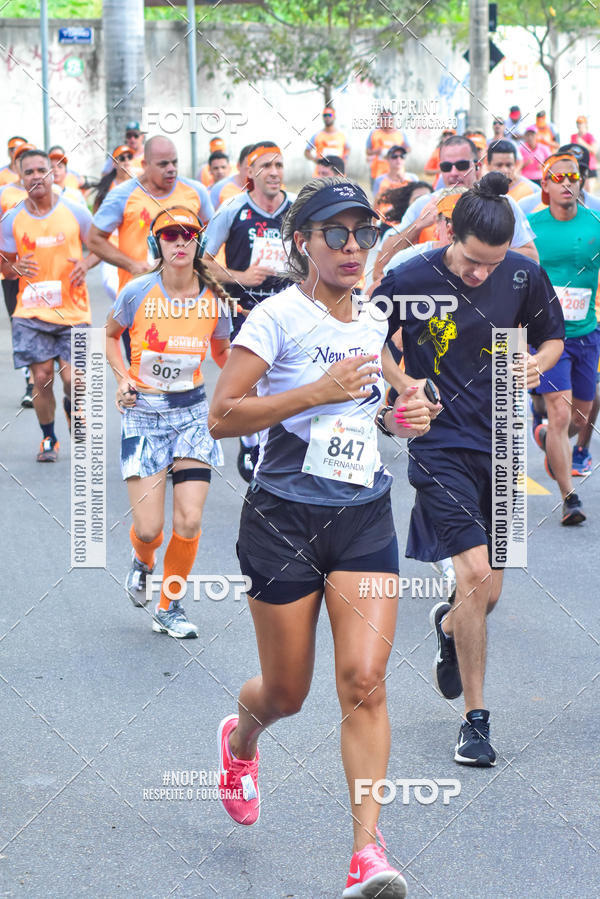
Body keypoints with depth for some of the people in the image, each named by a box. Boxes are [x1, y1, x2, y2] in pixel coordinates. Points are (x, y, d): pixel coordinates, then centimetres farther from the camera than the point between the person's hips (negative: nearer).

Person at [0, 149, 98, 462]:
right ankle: (48, 439, 17)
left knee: (72, 378, -7)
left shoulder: (75, 212, -1)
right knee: (42, 377, -3)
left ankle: (71, 406, 29)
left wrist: (86, 263, -11)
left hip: (72, 310, -1)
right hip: (31, 311, 1)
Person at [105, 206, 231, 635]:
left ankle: (170, 607, 14)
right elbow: (110, 335, 9)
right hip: (144, 412, -2)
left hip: (193, 410, 2)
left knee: (190, 519, -8)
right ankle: (142, 560, 33)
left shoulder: (214, 298, -4)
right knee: (149, 527, -6)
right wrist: (123, 378, -6)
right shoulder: (138, 292, -9)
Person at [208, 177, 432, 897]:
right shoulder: (278, 316, -10)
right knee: (286, 692, 8)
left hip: (364, 518, 4)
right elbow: (222, 416, -15)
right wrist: (319, 391, -21)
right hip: (285, 518, -4)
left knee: (364, 680, -11)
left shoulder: (373, 323, 9)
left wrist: (399, 418, 5)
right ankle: (239, 738, 45)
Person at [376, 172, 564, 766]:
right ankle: (475, 717, -1)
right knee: (476, 575, -16)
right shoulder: (409, 281, -12)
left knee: (489, 587, 11)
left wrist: (538, 363, -9)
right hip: (441, 445, -4)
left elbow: (552, 335, 13)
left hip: (501, 444, 4)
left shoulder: (523, 275, -4)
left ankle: (449, 626, 49)